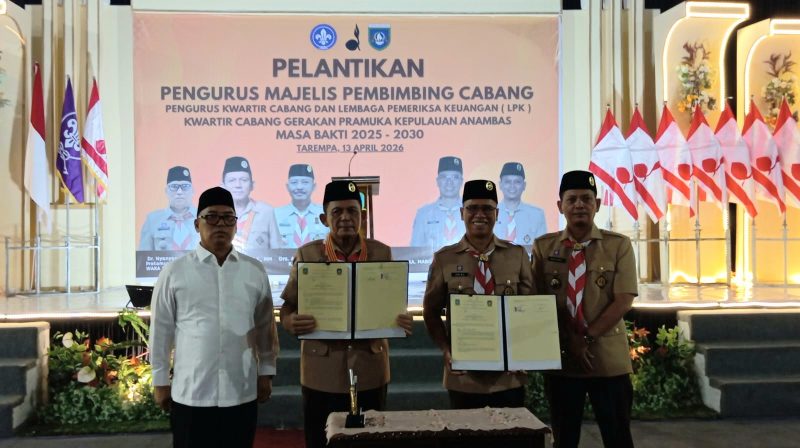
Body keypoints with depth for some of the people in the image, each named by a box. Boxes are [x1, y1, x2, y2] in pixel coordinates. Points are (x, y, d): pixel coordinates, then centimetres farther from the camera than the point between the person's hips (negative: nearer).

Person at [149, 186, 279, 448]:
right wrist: (160, 381, 5)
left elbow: (266, 327, 9)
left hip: (242, 393, 2)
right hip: (190, 393, -1)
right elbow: (161, 330, 3)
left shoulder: (255, 271, 4)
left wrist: (266, 373, 9)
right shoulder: (175, 272, -2)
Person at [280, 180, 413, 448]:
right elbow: (288, 308, 2)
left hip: (369, 369, 1)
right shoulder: (307, 255, -1)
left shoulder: (381, 253, 3)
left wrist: (403, 322, -15)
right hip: (322, 371, -1)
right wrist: (292, 322, -21)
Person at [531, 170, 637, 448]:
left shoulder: (619, 245, -1)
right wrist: (568, 341, -11)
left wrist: (586, 338, -14)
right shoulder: (543, 247, 3)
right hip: (559, 358, 1)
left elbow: (623, 301, -8)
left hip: (609, 358, -1)